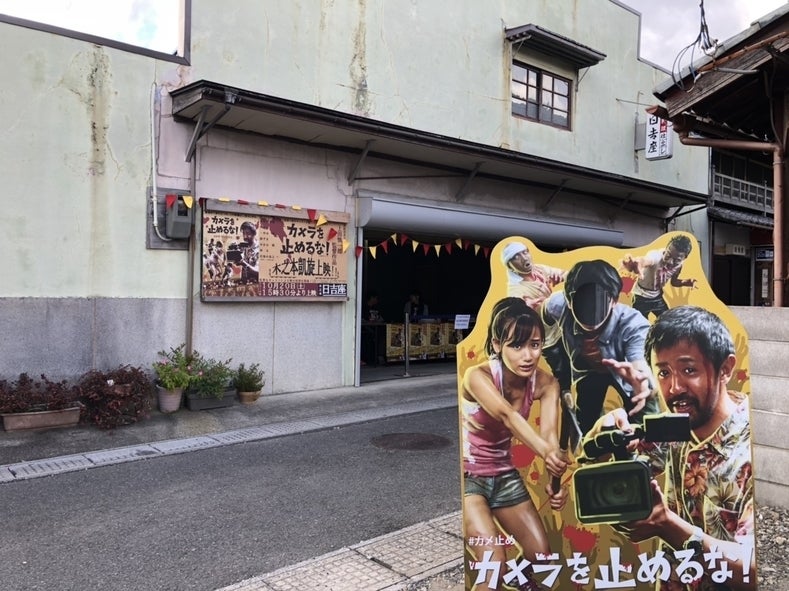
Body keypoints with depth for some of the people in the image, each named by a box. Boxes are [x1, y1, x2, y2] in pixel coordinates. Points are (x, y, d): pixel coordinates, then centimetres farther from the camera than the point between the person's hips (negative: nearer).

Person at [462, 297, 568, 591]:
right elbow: (507, 416, -45)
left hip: (504, 473, 5)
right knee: (493, 561, -18)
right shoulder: (477, 376, -28)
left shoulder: (545, 384, -12)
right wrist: (544, 451, -63)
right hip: (468, 474, -5)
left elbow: (549, 433, -25)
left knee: (541, 553, 12)